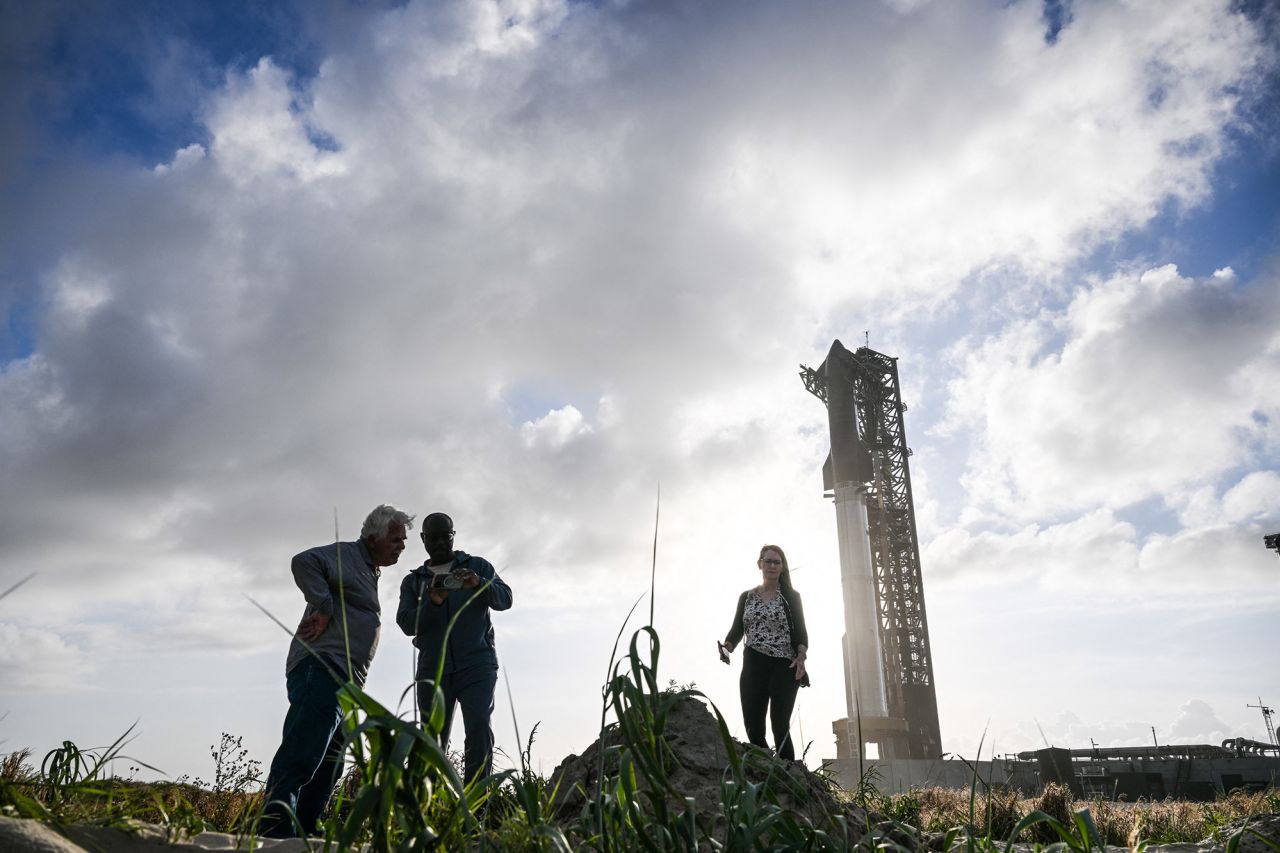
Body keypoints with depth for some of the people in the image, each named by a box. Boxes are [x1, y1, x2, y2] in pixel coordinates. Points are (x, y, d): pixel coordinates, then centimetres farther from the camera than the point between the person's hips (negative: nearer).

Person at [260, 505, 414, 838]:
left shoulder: (371, 573, 25)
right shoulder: (345, 554, -3)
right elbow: (304, 562, -22)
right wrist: (323, 608, -17)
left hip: (343, 684, 10)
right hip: (322, 669, -10)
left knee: (326, 771, 10)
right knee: (298, 760, -18)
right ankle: (276, 836, -23)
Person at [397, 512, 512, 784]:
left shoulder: (477, 566, 14)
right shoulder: (413, 581, 18)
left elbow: (505, 599, 1)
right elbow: (407, 624, 4)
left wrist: (479, 584, -19)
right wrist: (433, 603, -16)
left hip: (476, 664, -2)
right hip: (433, 669, 2)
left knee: (479, 728, -19)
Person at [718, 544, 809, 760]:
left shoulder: (791, 596, 6)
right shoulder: (746, 597, 13)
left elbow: (800, 631, 1)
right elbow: (737, 630, 11)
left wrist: (801, 656, -17)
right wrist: (726, 648, -10)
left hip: (784, 667, -2)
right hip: (753, 667, 3)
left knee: (780, 727, -10)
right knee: (753, 728, -4)